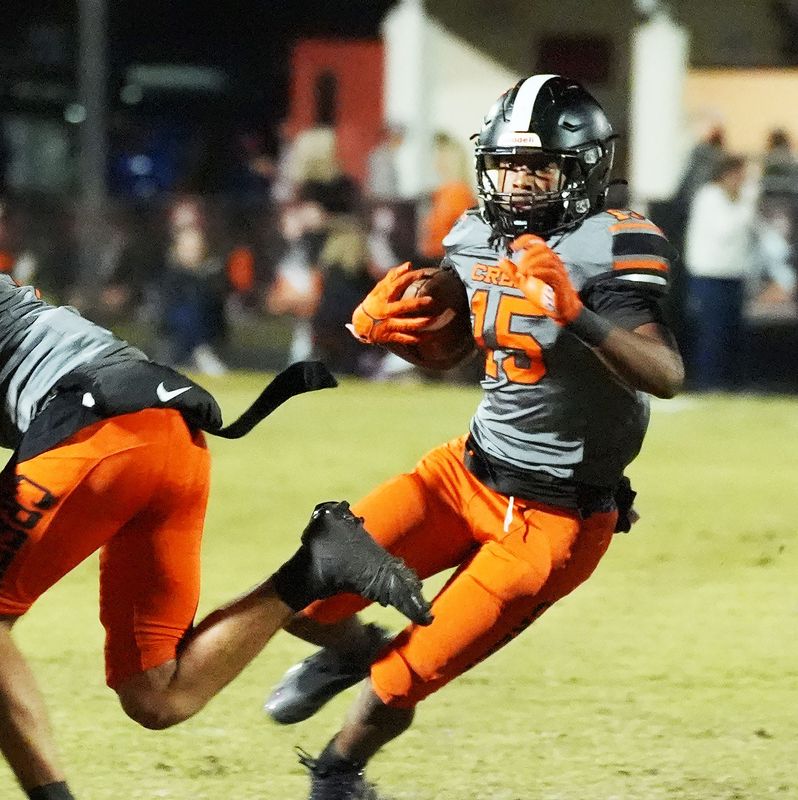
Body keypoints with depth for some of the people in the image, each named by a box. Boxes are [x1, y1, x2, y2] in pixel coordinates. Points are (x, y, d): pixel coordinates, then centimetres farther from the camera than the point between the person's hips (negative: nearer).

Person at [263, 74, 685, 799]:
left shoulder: (610, 248, -20)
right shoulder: (475, 238, 1)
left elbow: (666, 376, -33)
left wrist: (577, 316, -48)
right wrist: (377, 325, -3)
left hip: (555, 519, -6)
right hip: (468, 471, 6)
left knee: (394, 688, -5)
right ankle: (353, 648, 28)